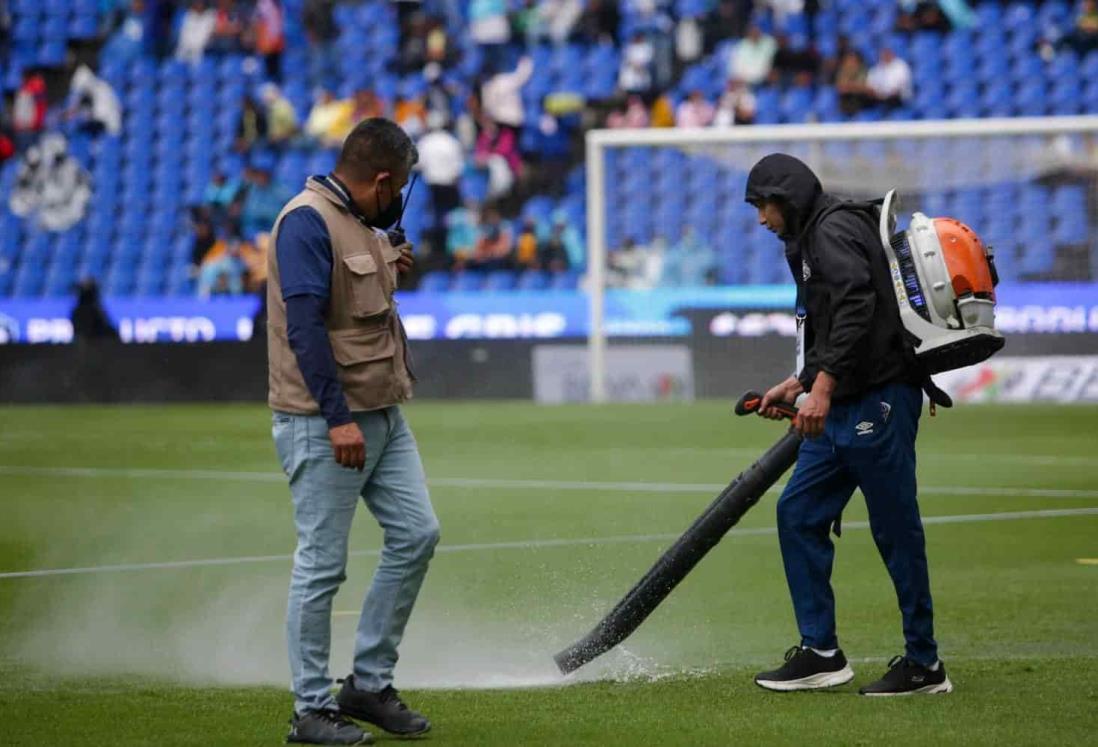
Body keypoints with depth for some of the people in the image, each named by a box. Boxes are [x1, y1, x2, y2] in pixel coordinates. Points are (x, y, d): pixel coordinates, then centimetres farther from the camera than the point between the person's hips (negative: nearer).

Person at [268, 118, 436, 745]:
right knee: (323, 565, -4)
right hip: (324, 421, -10)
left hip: (382, 414, 10)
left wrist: (387, 273, 9)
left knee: (417, 535, 7)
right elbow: (304, 324, -22)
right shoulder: (308, 222, -15)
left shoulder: (361, 224, 15)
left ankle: (370, 683, 17)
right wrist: (336, 418, -26)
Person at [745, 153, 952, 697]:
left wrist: (823, 386, -29)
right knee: (799, 513, 8)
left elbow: (857, 306, -25)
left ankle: (924, 665, 1)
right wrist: (798, 383, 27)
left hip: (879, 401, -11)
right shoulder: (811, 239, 22)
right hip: (846, 408, 11)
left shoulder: (835, 229, -10)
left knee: (896, 530, -5)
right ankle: (820, 653, 11)